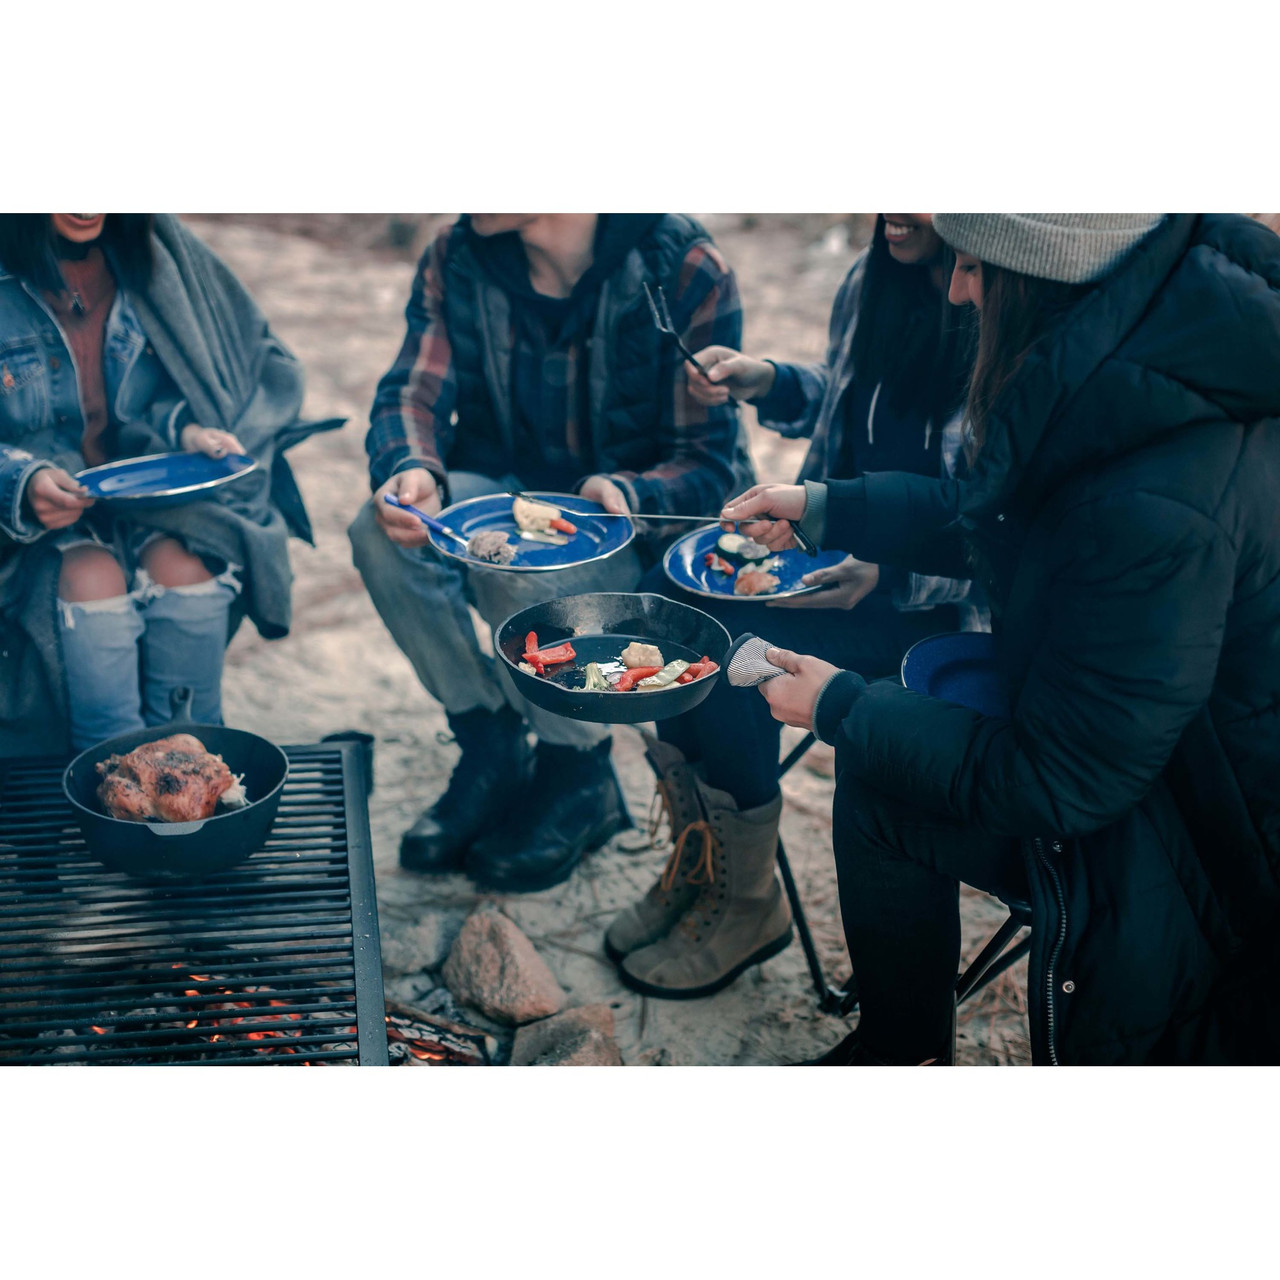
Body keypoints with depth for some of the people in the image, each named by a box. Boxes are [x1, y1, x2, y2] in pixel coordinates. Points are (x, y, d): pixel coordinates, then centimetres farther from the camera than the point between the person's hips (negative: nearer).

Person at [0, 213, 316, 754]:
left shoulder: (152, 251, 3)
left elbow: (258, 362, 6)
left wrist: (189, 431, -13)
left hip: (154, 496, 2)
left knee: (180, 564, -30)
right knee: (92, 579, -32)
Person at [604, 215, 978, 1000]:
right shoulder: (873, 283, 2)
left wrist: (888, 571, -31)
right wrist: (766, 382, 4)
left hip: (938, 602, -7)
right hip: (833, 542, 7)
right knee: (660, 602, -14)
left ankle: (749, 903, -2)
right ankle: (698, 856, 4)